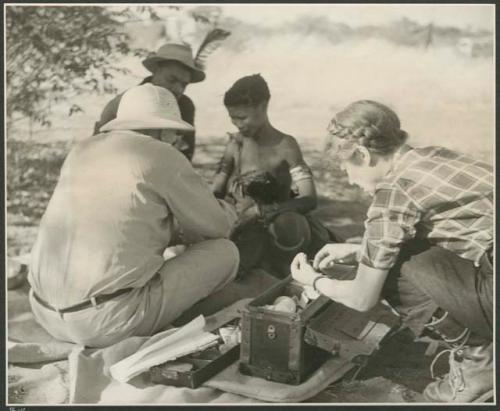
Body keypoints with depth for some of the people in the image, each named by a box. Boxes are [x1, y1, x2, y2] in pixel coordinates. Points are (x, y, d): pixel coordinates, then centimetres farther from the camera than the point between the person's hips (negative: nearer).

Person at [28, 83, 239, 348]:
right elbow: (216, 226, 5)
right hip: (113, 319, -8)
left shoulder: (82, 152, 14)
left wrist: (176, 232, 30)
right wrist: (226, 212, 28)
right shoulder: (163, 158, -5)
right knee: (225, 253, 6)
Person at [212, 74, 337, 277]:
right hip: (239, 229, 3)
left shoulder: (285, 146, -8)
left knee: (287, 226, -38)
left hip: (271, 226, -3)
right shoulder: (235, 144, 5)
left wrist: (259, 211, -29)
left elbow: (309, 199, -18)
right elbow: (215, 193, 6)